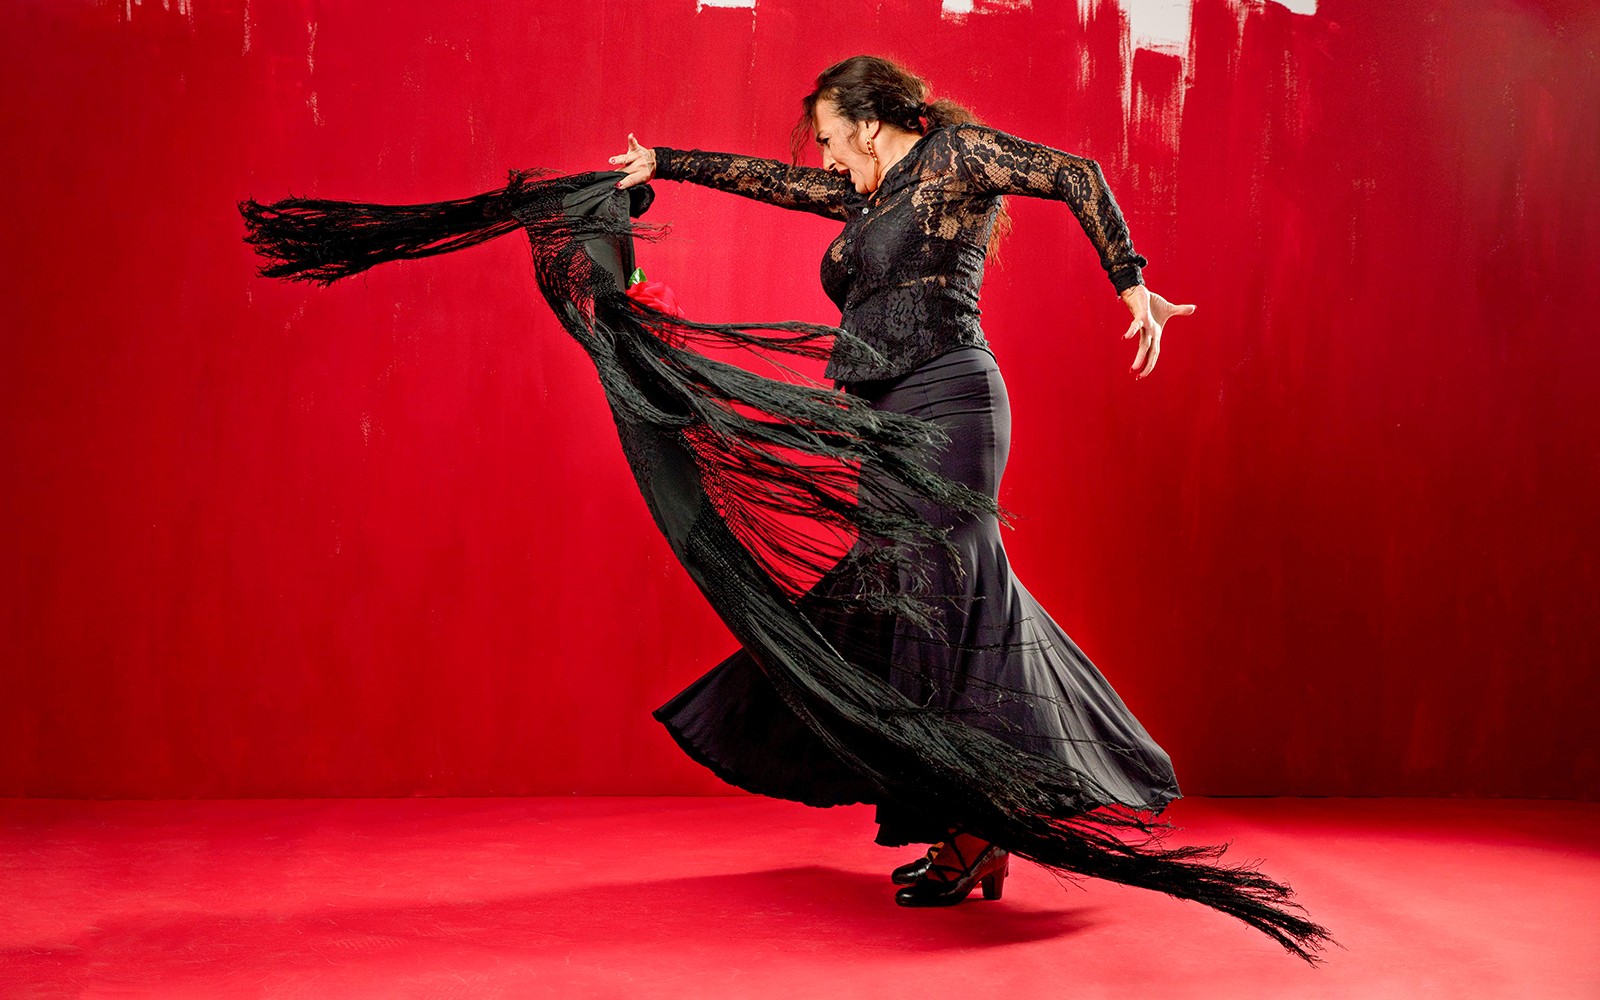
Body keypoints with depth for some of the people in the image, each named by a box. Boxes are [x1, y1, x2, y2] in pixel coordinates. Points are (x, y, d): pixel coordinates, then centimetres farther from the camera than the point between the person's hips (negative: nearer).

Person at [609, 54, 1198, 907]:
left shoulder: (952, 153, -1)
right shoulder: (866, 192, 22)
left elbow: (1075, 176, -9)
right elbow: (771, 179, 31)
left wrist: (1130, 283, -18)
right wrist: (664, 164, 34)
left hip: (947, 409, -9)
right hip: (891, 422, 9)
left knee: (939, 604, -13)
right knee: (901, 604, 4)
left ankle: (974, 835, -10)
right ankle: (974, 829, 9)